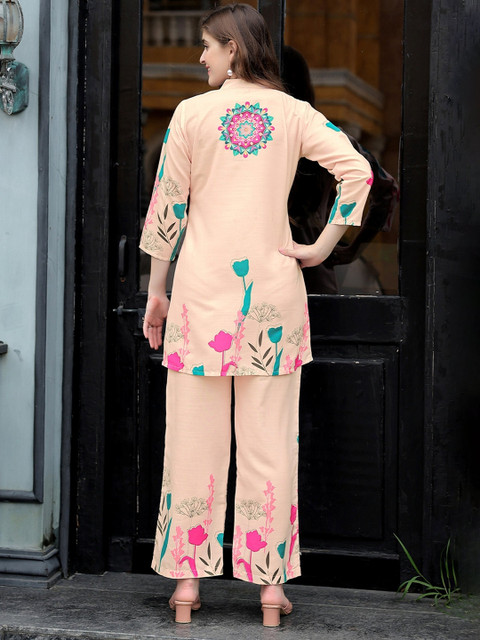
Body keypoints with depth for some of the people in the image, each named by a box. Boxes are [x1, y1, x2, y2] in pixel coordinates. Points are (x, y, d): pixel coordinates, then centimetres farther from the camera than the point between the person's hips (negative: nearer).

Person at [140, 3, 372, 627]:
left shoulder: (192, 113, -1)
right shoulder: (293, 113, 4)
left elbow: (167, 207, 1)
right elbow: (358, 171, -8)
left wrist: (156, 292, 9)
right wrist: (321, 248, -2)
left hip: (204, 289, -1)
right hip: (273, 289, 1)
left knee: (196, 436, 5)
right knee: (269, 440, 5)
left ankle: (188, 580, 10)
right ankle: (270, 582, 8)